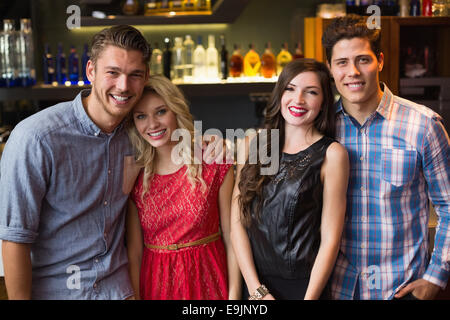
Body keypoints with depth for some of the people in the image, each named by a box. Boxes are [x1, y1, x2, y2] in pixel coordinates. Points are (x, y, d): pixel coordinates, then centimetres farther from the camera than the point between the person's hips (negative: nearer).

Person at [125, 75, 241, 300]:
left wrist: (234, 294, -10)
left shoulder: (214, 164, -10)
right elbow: (134, 252, -2)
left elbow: (230, 237, -7)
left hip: (208, 280, -1)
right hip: (156, 283, 2)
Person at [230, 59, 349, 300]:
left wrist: (310, 296, -15)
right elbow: (237, 222, -2)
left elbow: (330, 239, -10)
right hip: (253, 283, 3)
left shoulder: (331, 154, -8)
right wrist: (257, 290, -9)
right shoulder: (252, 144, 1)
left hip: (304, 286, -2)